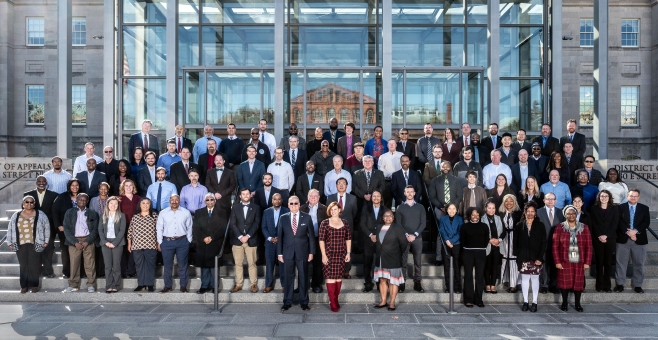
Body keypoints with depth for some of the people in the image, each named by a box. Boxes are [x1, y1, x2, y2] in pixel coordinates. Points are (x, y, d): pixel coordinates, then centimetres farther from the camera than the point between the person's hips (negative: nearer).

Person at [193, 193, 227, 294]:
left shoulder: (220, 213, 5)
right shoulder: (198, 213, 12)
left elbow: (223, 228, -4)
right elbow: (195, 228, 3)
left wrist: (212, 237, -12)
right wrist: (203, 238, -11)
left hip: (215, 245, -2)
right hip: (202, 244, 2)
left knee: (214, 266, 1)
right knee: (204, 266, 4)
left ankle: (214, 286, 8)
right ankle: (204, 286, 12)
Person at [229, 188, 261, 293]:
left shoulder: (256, 208, 6)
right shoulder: (235, 207, 8)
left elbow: (256, 224, -2)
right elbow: (232, 224, 0)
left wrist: (247, 236, -12)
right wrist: (240, 236, -11)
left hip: (251, 240, -1)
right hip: (237, 240, 1)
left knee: (252, 263, 1)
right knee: (238, 263, 5)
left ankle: (254, 284, 8)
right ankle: (238, 284, 13)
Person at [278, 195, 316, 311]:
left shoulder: (306, 218, 0)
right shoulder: (283, 218, 3)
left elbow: (311, 236, 2)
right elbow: (279, 236, 5)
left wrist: (311, 252, -1)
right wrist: (279, 253, 1)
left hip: (302, 253, -1)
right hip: (288, 253, 1)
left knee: (303, 278, 6)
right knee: (288, 278, 7)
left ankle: (304, 302, 17)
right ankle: (287, 302, 17)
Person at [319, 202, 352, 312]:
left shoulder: (345, 223, 7)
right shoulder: (325, 223, -1)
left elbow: (348, 239, 10)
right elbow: (321, 240, -3)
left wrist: (348, 253, 5)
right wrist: (323, 255, -8)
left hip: (341, 255, 3)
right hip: (329, 254, -3)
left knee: (339, 277, 6)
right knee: (330, 277, -5)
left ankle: (335, 300, 18)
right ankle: (333, 303, 1)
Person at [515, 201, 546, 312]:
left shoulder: (540, 225, 2)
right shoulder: (519, 225, 5)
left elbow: (543, 243, -1)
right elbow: (516, 242, 7)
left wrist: (540, 257, -9)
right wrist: (517, 256, -1)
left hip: (536, 258, -1)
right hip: (523, 258, 1)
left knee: (535, 279, 3)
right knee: (524, 279, 4)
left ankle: (534, 302, 10)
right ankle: (525, 302, 11)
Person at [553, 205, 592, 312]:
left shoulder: (584, 228, 5)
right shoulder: (560, 228, 0)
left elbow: (589, 246, 3)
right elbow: (555, 246, -1)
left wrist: (587, 262, -3)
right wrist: (557, 262, -7)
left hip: (579, 262, 1)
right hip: (564, 262, -1)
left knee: (579, 283, 4)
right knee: (565, 282, 2)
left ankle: (577, 304, 18)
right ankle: (564, 303, 16)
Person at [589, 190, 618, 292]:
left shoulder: (614, 209, 6)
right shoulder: (593, 208, 5)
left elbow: (615, 224, -1)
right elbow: (593, 224, 0)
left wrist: (606, 236, -12)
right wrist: (599, 236, -12)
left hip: (610, 239, 0)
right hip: (597, 239, 0)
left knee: (608, 262, 1)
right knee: (599, 261, 1)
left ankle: (607, 285, 7)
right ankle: (599, 284, 5)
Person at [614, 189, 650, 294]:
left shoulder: (644, 208, 7)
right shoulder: (621, 207, 3)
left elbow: (646, 222, -3)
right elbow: (619, 221, -6)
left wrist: (635, 231, -17)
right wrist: (628, 232, -18)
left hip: (639, 239, 1)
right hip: (623, 238, -1)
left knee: (639, 263, 6)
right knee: (621, 262, 3)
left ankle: (637, 285, 15)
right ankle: (620, 283, 11)